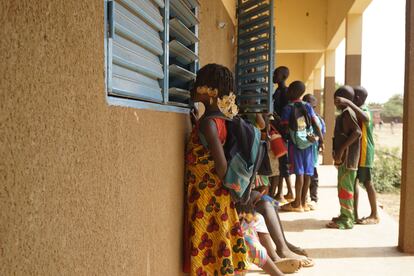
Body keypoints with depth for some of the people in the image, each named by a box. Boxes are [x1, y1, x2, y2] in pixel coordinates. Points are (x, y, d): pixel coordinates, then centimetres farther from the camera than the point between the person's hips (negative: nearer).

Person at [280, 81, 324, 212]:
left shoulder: (287, 108, -6)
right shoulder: (308, 106, 4)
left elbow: (285, 129, -10)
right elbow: (316, 125, -1)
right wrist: (321, 140, 5)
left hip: (295, 143, -4)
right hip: (308, 143, 4)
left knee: (299, 172, -3)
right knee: (307, 172, 6)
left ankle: (297, 203, 2)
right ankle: (303, 202, 13)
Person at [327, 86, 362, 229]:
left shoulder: (347, 112, -14)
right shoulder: (345, 113, 17)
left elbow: (357, 131, -24)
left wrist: (341, 149, -25)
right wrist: (338, 151, 18)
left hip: (348, 158, -10)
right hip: (344, 158, 10)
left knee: (345, 188, -6)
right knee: (343, 188, 15)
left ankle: (347, 220, 0)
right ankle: (345, 215, 24)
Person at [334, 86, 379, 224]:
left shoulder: (365, 111, -14)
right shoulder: (356, 112, 15)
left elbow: (364, 117, -41)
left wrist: (347, 103, -48)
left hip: (363, 154, -9)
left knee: (367, 183, -1)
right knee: (353, 182, 10)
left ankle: (374, 215, 10)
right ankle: (354, 215, 17)